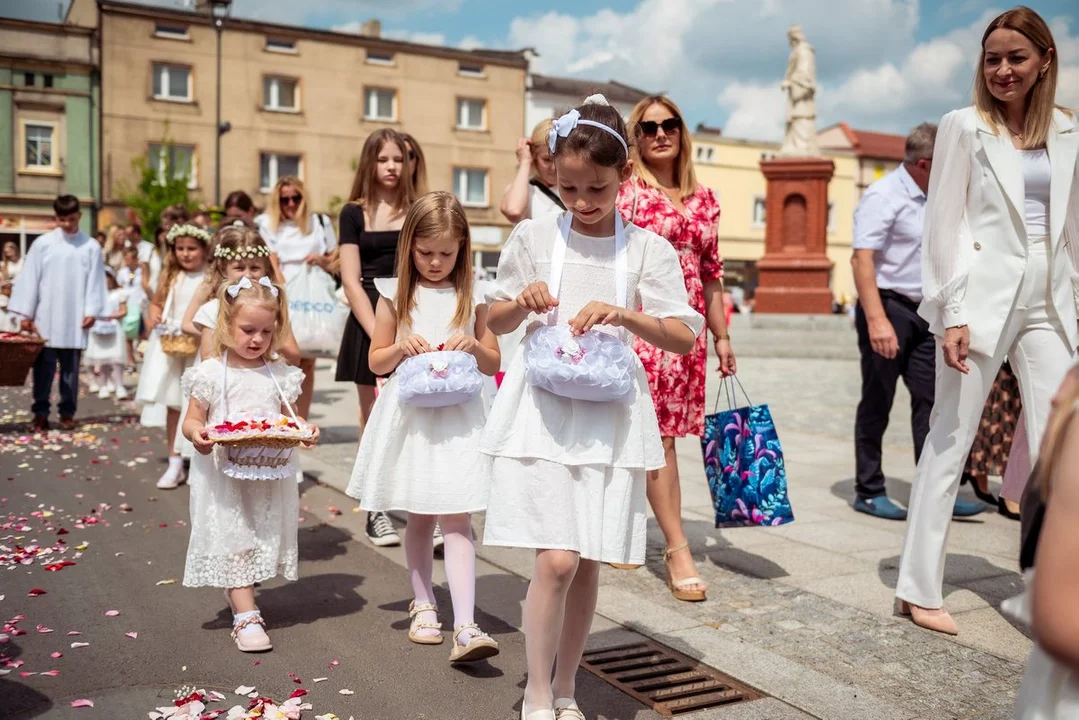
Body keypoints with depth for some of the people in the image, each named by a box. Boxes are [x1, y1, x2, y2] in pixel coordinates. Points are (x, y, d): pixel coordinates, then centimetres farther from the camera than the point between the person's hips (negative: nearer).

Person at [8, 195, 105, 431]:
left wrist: (91, 311, -7)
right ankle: (40, 412, 9)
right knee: (44, 367, 3)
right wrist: (25, 313, -1)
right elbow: (29, 279, 1)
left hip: (74, 320, 0)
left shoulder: (91, 247, 1)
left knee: (70, 368, 7)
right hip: (45, 319, 0)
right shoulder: (42, 244, 1)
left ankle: (67, 412, 16)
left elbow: (95, 282, 1)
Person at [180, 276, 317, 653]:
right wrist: (197, 434, -25)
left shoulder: (280, 374, 5)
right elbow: (192, 420, -2)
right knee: (232, 541, -4)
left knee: (265, 538, 12)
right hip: (224, 476, -4)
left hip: (270, 476, 4)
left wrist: (304, 430, -11)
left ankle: (238, 592, 34)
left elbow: (288, 417, 11)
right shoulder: (211, 373, -4)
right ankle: (247, 617, -3)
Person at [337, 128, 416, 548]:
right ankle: (376, 512, 12)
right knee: (375, 420, 4)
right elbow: (351, 281, -1)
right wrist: (379, 333, -12)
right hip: (369, 322, 0)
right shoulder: (354, 213, 5)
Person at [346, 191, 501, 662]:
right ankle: (423, 605, 30)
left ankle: (465, 627, -12)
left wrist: (473, 346, -13)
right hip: (409, 415, 1)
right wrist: (402, 348, -13)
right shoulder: (395, 295, 2)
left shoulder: (472, 297, 3)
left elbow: (494, 364, 8)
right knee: (419, 517, 13)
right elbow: (377, 362, 7)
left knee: (456, 519, -8)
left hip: (458, 416, -1)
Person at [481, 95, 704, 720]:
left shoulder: (648, 249, 2)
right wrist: (523, 302, -9)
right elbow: (496, 322, 12)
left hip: (610, 415, 1)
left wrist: (623, 315, -17)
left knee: (588, 561, 8)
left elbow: (684, 338, -3)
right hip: (543, 409, -1)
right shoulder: (534, 236, 3)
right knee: (557, 559, -10)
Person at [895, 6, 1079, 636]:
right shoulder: (965, 126, 1)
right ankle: (920, 589, 11)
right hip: (986, 296, -4)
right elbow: (944, 225, -5)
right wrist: (951, 313, -12)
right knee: (950, 443, 1)